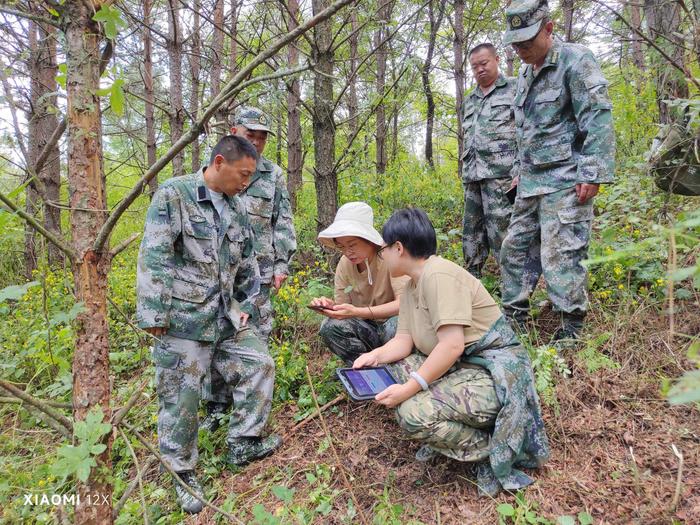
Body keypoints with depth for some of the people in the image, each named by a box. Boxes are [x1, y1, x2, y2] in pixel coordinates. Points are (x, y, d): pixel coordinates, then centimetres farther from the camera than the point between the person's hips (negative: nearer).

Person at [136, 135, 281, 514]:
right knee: (181, 397, 4)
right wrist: (153, 315, -16)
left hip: (225, 317, 7)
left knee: (259, 365, 9)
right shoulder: (174, 196, -11)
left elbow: (246, 262, 18)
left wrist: (244, 305, 16)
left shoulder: (235, 207, 10)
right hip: (183, 319, -7)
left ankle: (242, 445, 26)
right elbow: (153, 259, -14)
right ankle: (183, 471, 25)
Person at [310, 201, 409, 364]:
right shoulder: (344, 264, -3)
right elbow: (343, 305, 1)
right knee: (330, 326, -20)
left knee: (399, 323, -37)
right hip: (369, 329, 4)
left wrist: (357, 312, -37)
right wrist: (329, 306, -24)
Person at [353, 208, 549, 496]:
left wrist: (409, 388, -26)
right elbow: (404, 341, 6)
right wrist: (376, 355, -13)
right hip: (460, 366, 10)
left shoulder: (438, 275, -21)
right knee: (395, 367, 6)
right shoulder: (411, 286, 10)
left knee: (413, 413, -24)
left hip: (494, 374, -10)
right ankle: (443, 431, 12)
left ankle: (490, 448, -1)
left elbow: (452, 345, -28)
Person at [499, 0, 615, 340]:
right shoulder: (525, 74, 18)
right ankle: (515, 313, 22)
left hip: (565, 181, -8)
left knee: (560, 254, -9)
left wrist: (593, 173, -20)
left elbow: (598, 119, -14)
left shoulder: (575, 61, -7)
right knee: (514, 247, 9)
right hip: (531, 181, 8)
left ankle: (572, 328, 3)